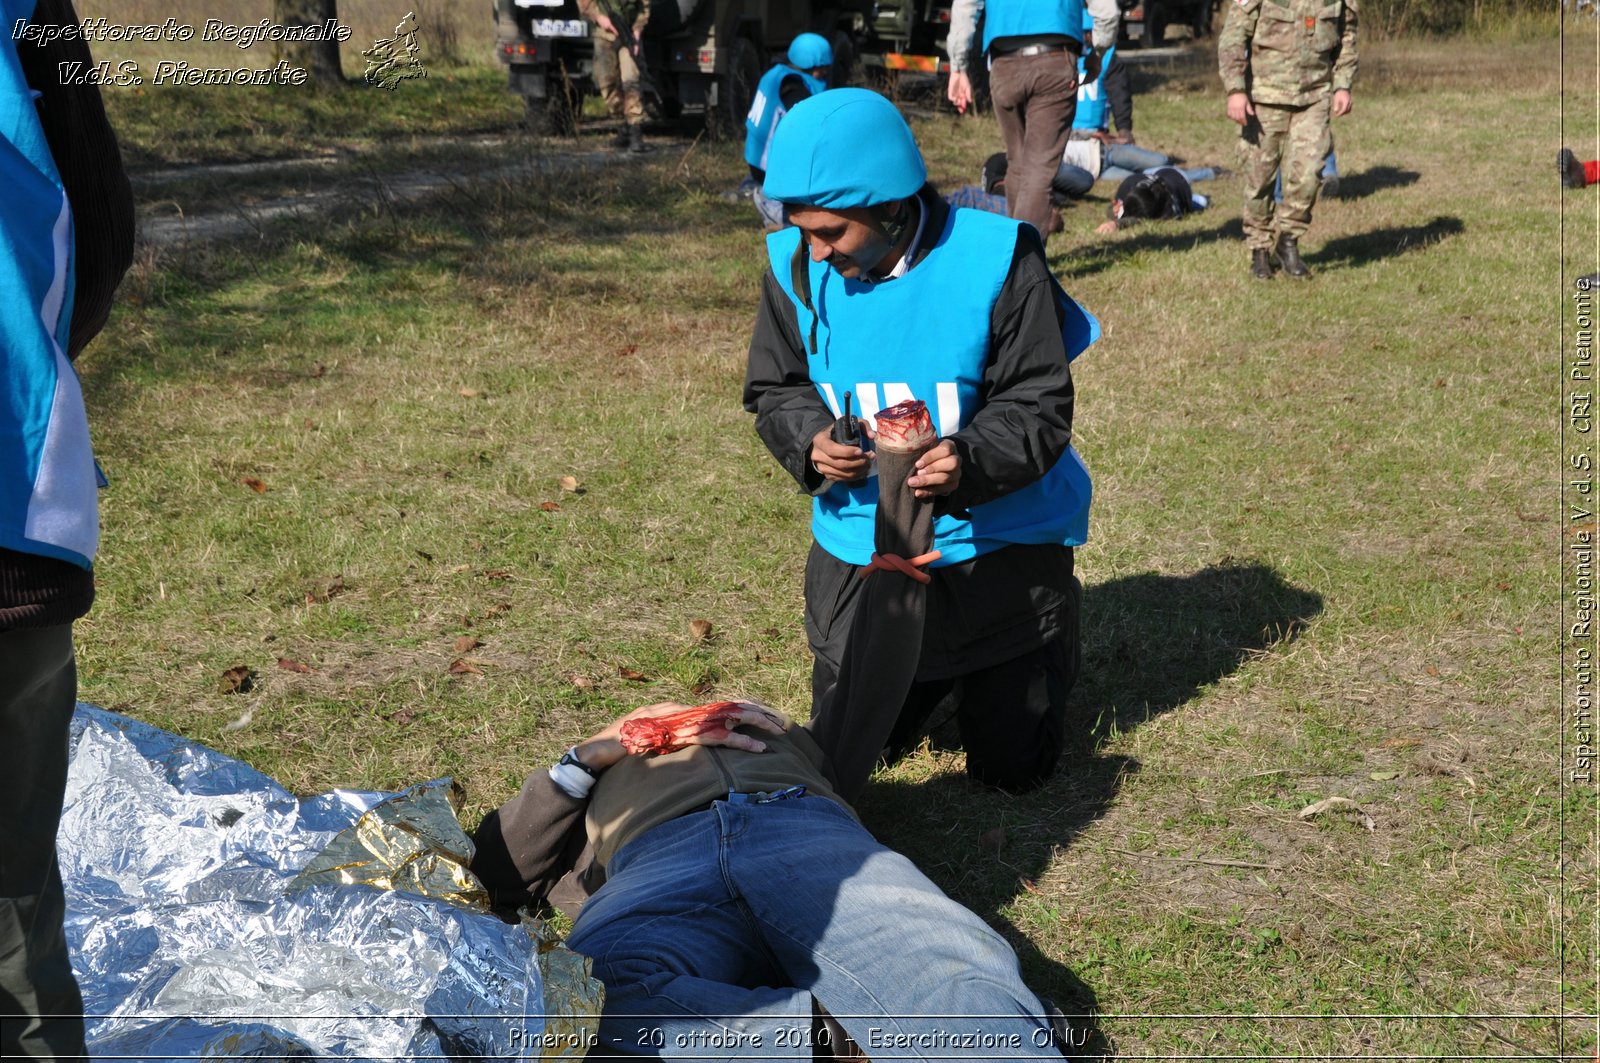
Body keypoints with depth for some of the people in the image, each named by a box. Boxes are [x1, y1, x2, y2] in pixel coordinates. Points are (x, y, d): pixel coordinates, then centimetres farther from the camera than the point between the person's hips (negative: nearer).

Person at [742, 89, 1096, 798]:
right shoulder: (795, 266, -9)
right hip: (860, 546, 3)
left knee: (1012, 765, 8)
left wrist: (972, 462, -36)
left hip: (997, 542, -3)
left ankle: (1040, 640, 41)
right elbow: (774, 389, 3)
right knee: (842, 754, 12)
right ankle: (936, 661, 42)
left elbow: (1039, 407, -16)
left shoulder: (995, 258, -21)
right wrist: (810, 440, -20)